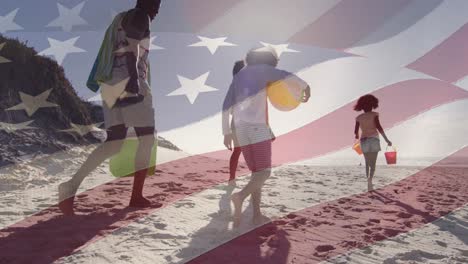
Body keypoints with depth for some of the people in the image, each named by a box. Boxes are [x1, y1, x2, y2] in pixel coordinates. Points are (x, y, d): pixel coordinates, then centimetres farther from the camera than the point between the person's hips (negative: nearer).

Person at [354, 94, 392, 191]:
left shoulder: (359, 117, 8)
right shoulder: (374, 114, -1)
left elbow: (356, 132, 8)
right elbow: (378, 127, -13)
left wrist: (357, 136, 33)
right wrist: (387, 140, -11)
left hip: (364, 141, 3)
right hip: (373, 140, -3)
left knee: (367, 163, 17)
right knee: (373, 164, -4)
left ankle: (369, 183, 13)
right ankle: (370, 179, -32)